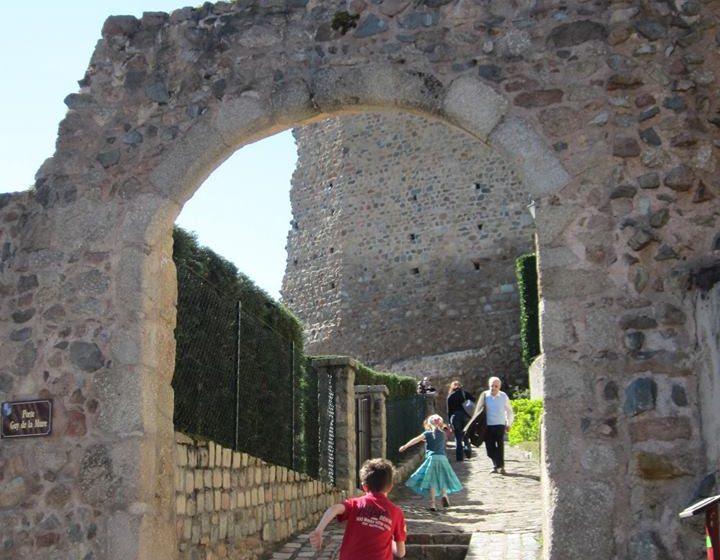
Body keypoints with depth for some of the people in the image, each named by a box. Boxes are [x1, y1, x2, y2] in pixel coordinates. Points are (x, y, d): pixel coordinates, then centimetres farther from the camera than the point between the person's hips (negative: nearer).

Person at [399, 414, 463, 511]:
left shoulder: (428, 434, -1)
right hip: (442, 458, 4)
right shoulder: (442, 434, 11)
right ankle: (444, 494, -10)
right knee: (442, 480, 16)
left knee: (432, 481, -1)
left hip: (432, 458, -4)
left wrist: (404, 446, 13)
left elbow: (415, 440, 4)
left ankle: (433, 503, -5)